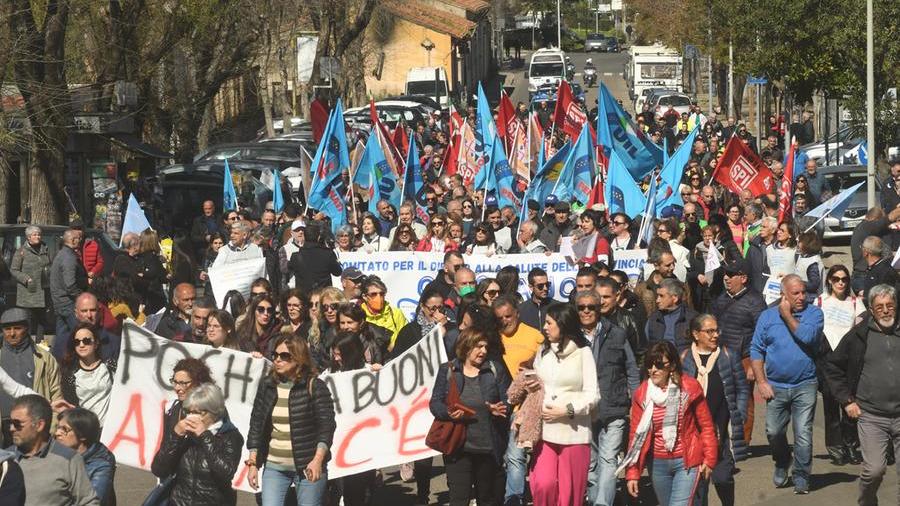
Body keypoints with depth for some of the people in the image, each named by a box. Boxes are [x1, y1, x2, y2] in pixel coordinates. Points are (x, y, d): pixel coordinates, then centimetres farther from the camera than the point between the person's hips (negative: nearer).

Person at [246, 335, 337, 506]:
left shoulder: (315, 387, -5)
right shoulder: (267, 385, 8)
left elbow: (326, 426, -9)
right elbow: (256, 425, 11)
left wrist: (318, 460, -21)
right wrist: (252, 463, 6)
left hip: (308, 466, -4)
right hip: (274, 466, 4)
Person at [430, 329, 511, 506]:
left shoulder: (496, 370, 6)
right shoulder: (448, 370, 4)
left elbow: (508, 401, 5)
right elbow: (435, 403, 4)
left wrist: (500, 409, -18)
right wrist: (448, 412, -17)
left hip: (488, 449, 1)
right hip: (458, 449, -1)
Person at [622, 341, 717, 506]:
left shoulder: (689, 388, -8)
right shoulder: (642, 394, -1)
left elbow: (706, 425, -1)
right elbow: (636, 435, 2)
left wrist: (709, 459, -4)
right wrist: (632, 473, 0)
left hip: (687, 462, -4)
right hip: (658, 463, 4)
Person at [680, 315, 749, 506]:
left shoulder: (729, 356, 4)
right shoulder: (684, 359, 5)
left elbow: (743, 389, 8)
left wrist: (738, 418, -1)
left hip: (723, 431, -1)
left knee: (723, 477, -3)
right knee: (698, 480, -1)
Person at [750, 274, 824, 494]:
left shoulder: (813, 313, 0)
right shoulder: (767, 316, 6)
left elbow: (807, 336, -19)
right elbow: (756, 350, 6)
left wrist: (787, 316, -9)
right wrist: (761, 382, -2)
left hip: (804, 386, -2)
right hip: (776, 387, 2)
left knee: (803, 434, -5)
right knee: (774, 432, 8)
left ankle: (801, 477, 7)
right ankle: (782, 464, 35)